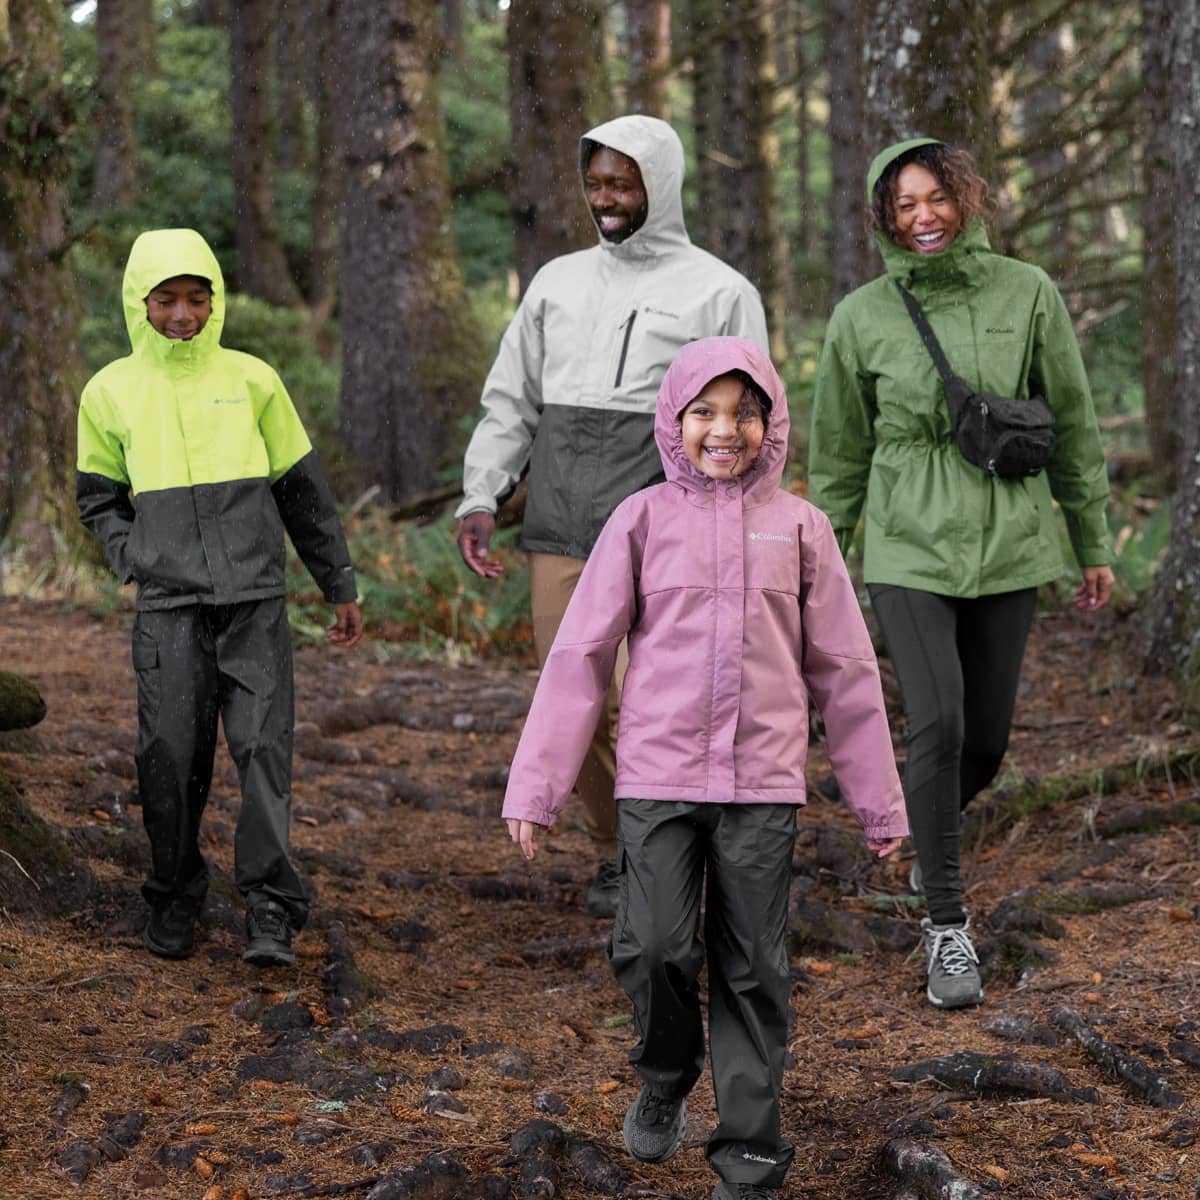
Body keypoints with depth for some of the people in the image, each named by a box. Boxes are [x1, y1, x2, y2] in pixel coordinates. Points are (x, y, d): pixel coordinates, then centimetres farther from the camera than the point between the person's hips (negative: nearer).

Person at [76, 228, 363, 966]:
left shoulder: (252, 381, 6)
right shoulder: (111, 394, 6)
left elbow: (302, 489, 13)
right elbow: (99, 497, 17)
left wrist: (340, 585, 16)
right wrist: (132, 560, 0)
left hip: (255, 600, 0)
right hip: (168, 608, 0)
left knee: (264, 746, -9)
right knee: (171, 757, -2)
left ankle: (272, 912, -5)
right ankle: (175, 901, 18)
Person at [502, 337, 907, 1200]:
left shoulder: (798, 526, 5)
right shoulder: (643, 520, 2)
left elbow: (845, 669, 8)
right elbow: (579, 656, 1)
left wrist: (879, 801, 10)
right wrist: (535, 787, -2)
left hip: (764, 783, 1)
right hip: (658, 777, -1)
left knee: (753, 973, 5)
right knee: (654, 948, -10)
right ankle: (667, 1078, 22)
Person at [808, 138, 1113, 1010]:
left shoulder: (1027, 294, -1)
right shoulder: (864, 318, -2)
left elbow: (1073, 424, 7)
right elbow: (839, 453, 7)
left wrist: (1096, 546, 8)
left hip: (1008, 544, 2)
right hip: (908, 545, -2)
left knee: (988, 738, 7)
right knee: (938, 722, -16)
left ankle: (928, 823, 42)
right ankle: (947, 924, -3)